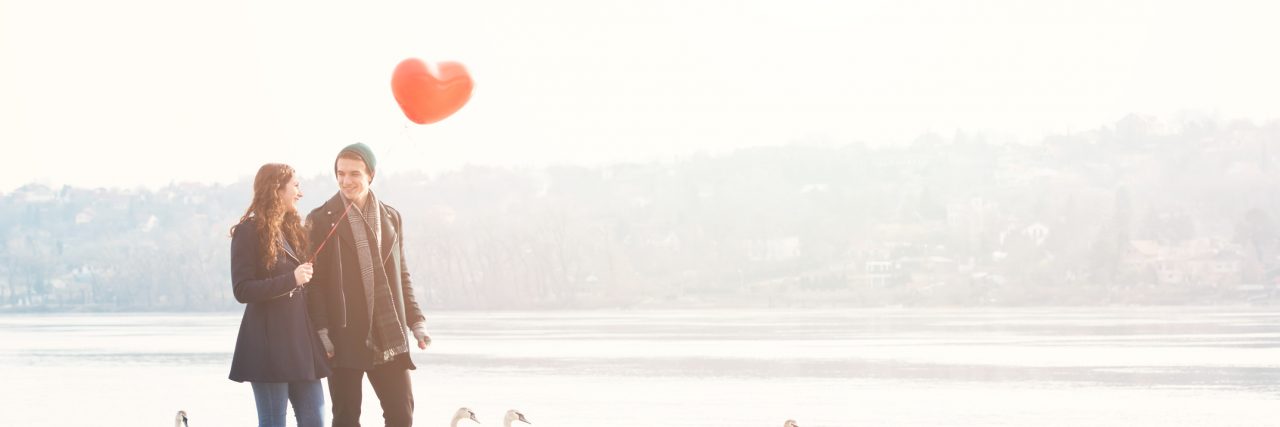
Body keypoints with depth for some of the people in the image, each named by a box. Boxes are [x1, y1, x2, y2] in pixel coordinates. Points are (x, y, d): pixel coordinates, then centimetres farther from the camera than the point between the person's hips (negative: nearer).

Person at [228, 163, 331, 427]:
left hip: (301, 338, 7)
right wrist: (291, 280, -20)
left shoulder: (292, 229, 16)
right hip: (269, 342, -7)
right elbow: (242, 290, -14)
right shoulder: (249, 231, -7)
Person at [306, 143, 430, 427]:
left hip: (388, 337, 3)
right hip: (344, 338, -3)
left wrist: (416, 321, 8)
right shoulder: (321, 220, -1)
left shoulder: (391, 218, 12)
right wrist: (322, 331, -11)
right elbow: (314, 281, -4)